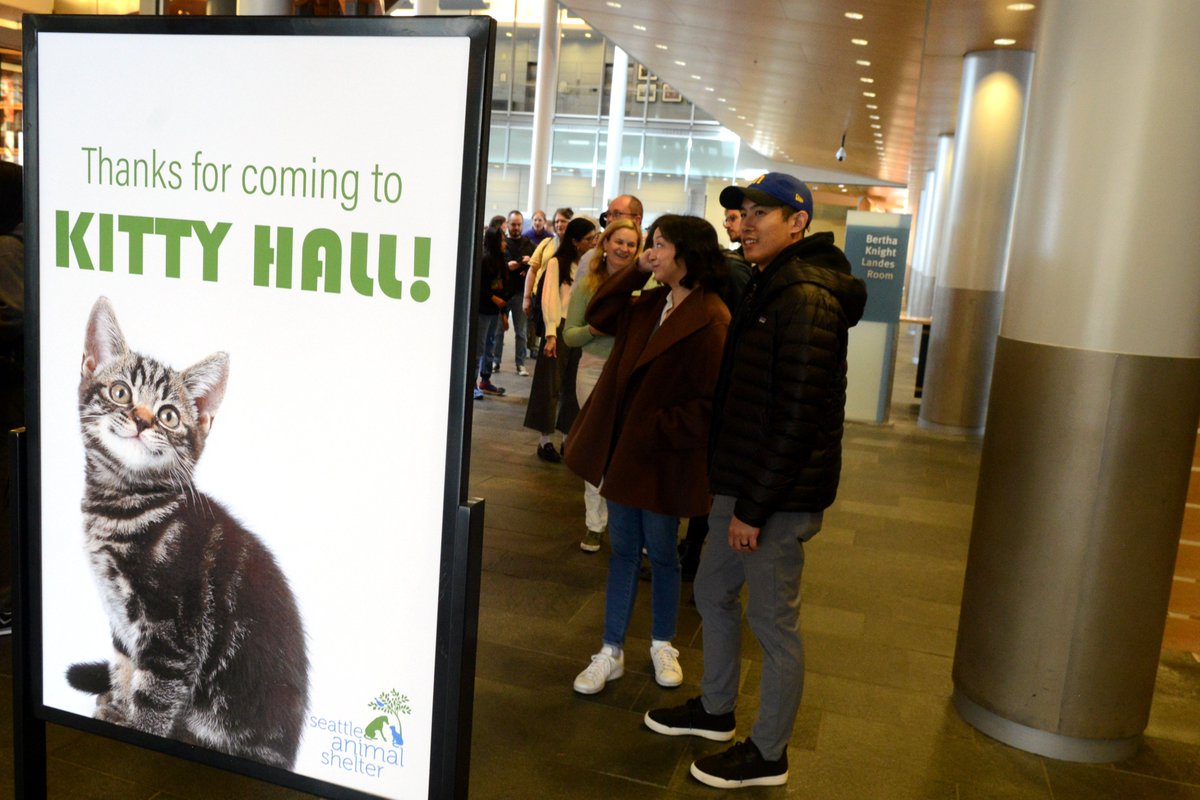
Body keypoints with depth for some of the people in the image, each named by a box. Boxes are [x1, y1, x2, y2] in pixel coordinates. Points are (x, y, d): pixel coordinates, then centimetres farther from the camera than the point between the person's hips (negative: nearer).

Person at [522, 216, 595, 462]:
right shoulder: (557, 263, -2)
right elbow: (549, 298, -9)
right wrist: (551, 334, -18)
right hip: (561, 328, -4)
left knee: (575, 386, 8)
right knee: (551, 384, 2)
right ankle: (545, 439, 8)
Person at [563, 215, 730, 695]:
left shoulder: (710, 322, -19)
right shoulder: (650, 304, 5)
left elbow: (712, 404, -22)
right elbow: (598, 315, 12)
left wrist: (656, 431, -19)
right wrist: (635, 273, 1)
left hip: (665, 462, -7)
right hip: (623, 452, 7)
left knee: (661, 554, 11)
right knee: (623, 549, 14)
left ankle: (662, 645, 34)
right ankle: (611, 652, 25)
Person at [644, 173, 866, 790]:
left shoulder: (806, 300, -20)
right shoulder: (769, 289, 13)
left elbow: (798, 416, -24)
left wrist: (755, 506, -21)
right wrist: (731, 489, 16)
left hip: (778, 497, -10)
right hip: (742, 484, 10)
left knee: (773, 622, 5)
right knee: (713, 593, 21)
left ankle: (767, 755, 23)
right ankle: (715, 710, 41)